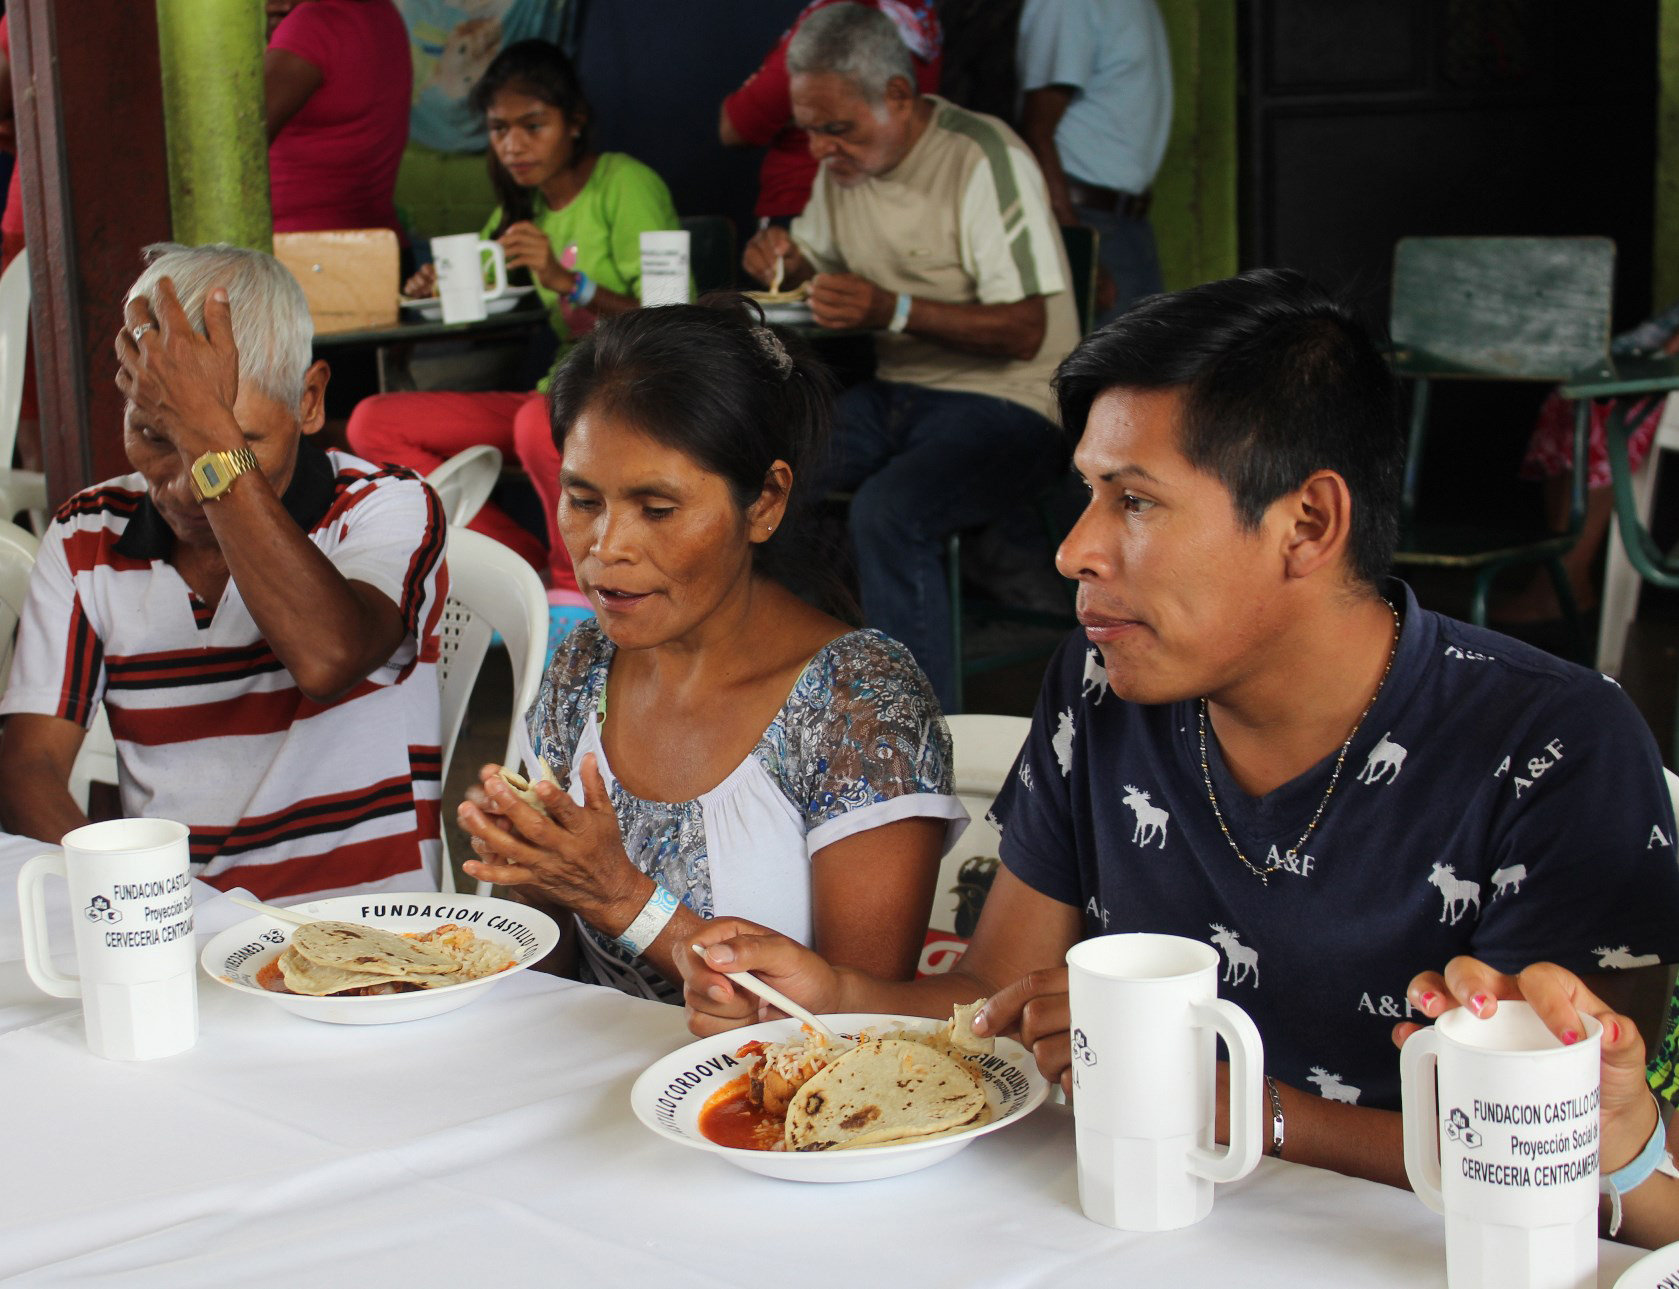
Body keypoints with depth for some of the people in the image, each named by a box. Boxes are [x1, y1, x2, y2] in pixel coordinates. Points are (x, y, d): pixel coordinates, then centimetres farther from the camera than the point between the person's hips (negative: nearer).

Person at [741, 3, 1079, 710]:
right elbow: (818, 264, 27)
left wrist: (893, 309, -29)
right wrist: (785, 261, 1)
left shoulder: (985, 159, -14)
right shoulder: (843, 164, 9)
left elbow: (1025, 332, -18)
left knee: (886, 512, -34)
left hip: (1005, 403, -7)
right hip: (892, 397, 8)